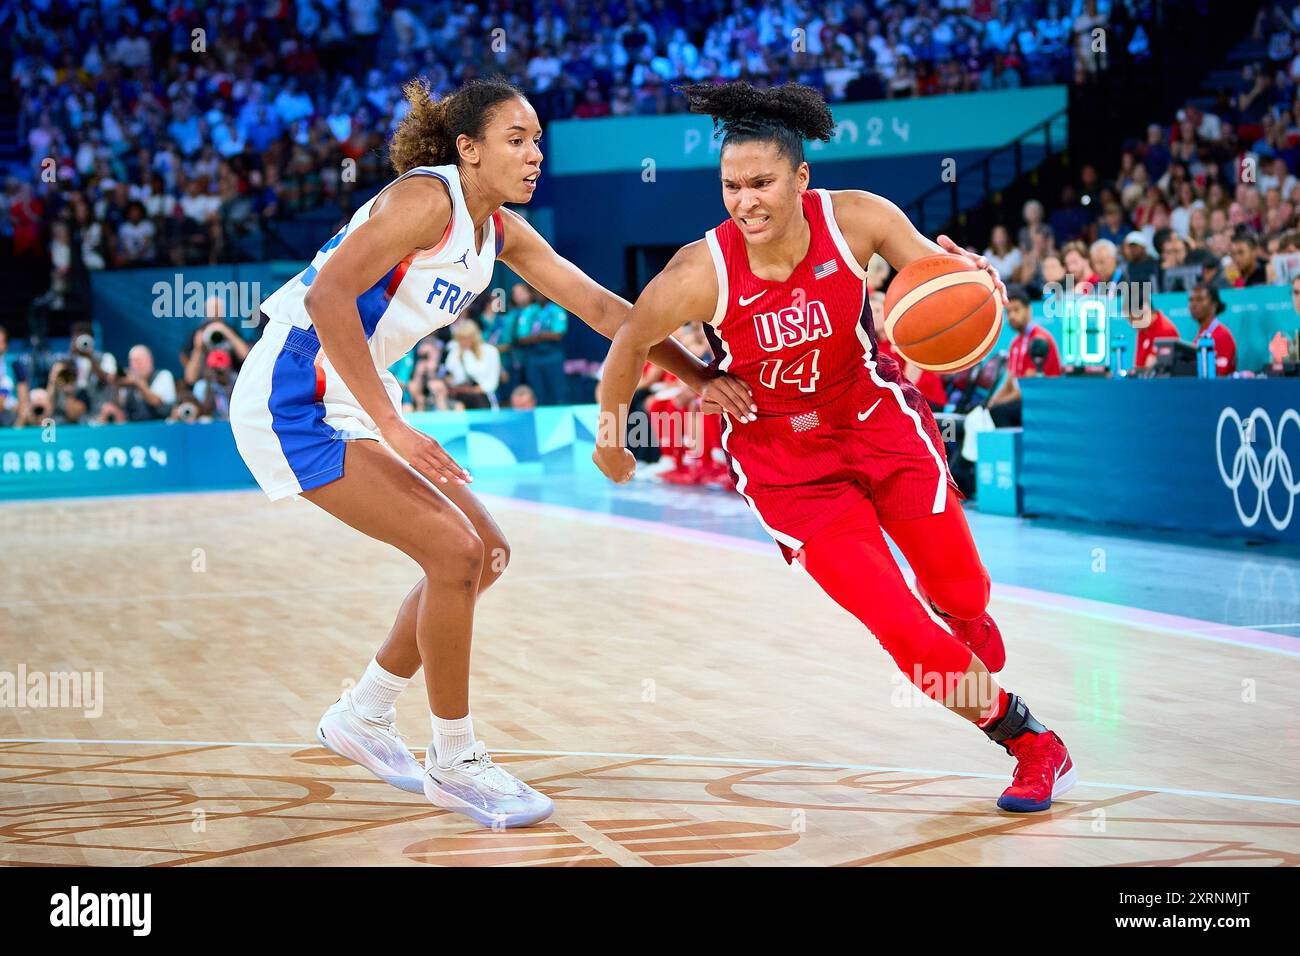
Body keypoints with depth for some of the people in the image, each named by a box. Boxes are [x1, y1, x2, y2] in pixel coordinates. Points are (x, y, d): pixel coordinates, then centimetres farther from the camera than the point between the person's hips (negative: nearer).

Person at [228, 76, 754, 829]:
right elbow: (327, 294, -29)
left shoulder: (503, 231, 8)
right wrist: (391, 426, -31)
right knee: (454, 550, -15)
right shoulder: (425, 200, -19)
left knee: (486, 553, 11)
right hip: (294, 400, -10)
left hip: (353, 401, 10)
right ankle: (456, 764, 0)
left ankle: (363, 718, 25)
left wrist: (699, 376, 0)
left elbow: (600, 305, 9)